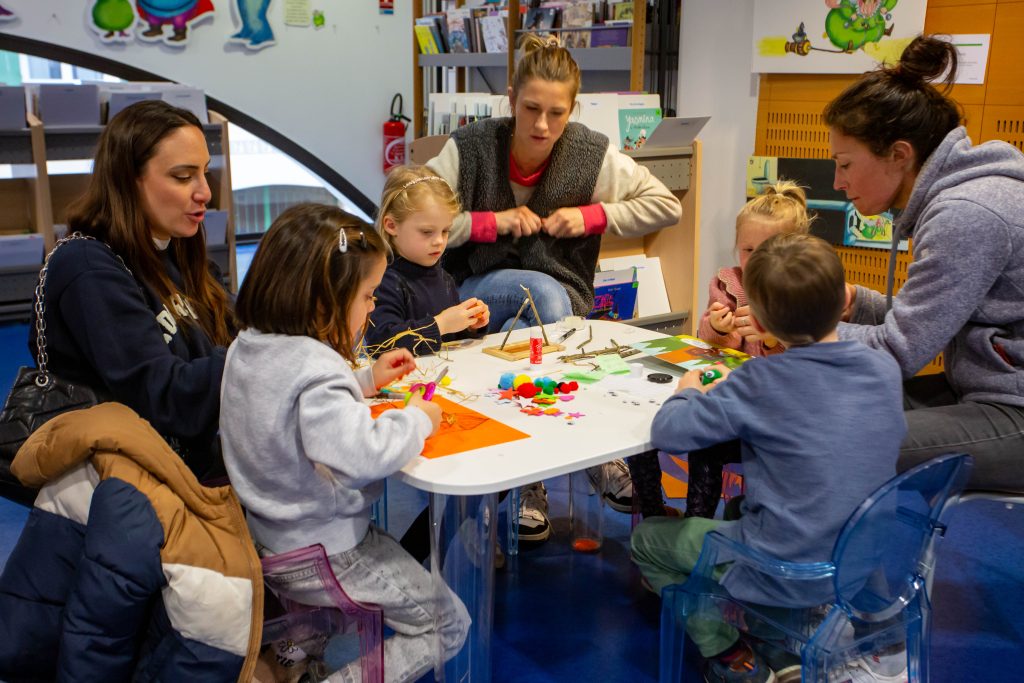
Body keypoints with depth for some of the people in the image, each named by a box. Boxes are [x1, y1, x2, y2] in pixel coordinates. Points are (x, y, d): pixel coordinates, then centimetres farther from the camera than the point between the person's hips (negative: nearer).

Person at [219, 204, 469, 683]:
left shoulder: (248, 347, 0)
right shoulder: (313, 367, -29)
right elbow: (361, 454, -40)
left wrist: (366, 379, 9)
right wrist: (417, 419, -23)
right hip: (323, 551, -9)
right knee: (449, 625, 3)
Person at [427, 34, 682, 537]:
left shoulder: (592, 153, -8)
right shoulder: (471, 147, -12)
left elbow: (667, 206, 0)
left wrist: (591, 216, -11)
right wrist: (492, 222, -19)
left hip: (562, 296, 1)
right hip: (480, 292, -1)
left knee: (521, 335, -34)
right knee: (545, 293, -34)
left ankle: (533, 479, -16)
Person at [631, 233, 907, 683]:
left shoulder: (760, 384, -21)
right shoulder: (885, 369, -5)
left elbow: (666, 433, -17)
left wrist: (689, 392, 4)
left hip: (788, 574, -6)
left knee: (647, 539, 12)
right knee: (740, 505, 33)